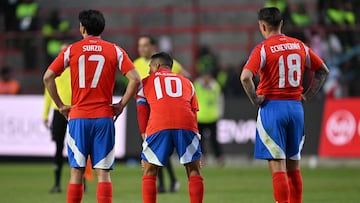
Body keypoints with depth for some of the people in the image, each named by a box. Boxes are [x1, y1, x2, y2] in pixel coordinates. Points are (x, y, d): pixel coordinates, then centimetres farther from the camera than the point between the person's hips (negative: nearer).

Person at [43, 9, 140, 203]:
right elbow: (135, 79, -6)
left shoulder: (71, 50, 3)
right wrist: (121, 105, 3)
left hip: (78, 117, 0)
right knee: (103, 172, 0)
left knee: (76, 171, 5)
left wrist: (60, 105, 5)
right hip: (104, 117, 0)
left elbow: (48, 77, -2)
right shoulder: (115, 50, 3)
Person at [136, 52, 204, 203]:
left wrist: (144, 135, 21)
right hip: (186, 125, 1)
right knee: (194, 171, 13)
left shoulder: (146, 83, 27)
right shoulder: (186, 82, 31)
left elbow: (142, 112, 19)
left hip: (158, 127, -1)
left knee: (149, 172, 12)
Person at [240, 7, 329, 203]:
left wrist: (255, 99, -9)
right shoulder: (299, 46, 8)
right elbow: (323, 71, 17)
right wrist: (307, 95, 15)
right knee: (293, 166, 13)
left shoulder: (263, 49, -9)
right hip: (296, 107, 5)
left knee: (277, 165, -5)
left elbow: (245, 77, -23)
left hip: (272, 107, -5)